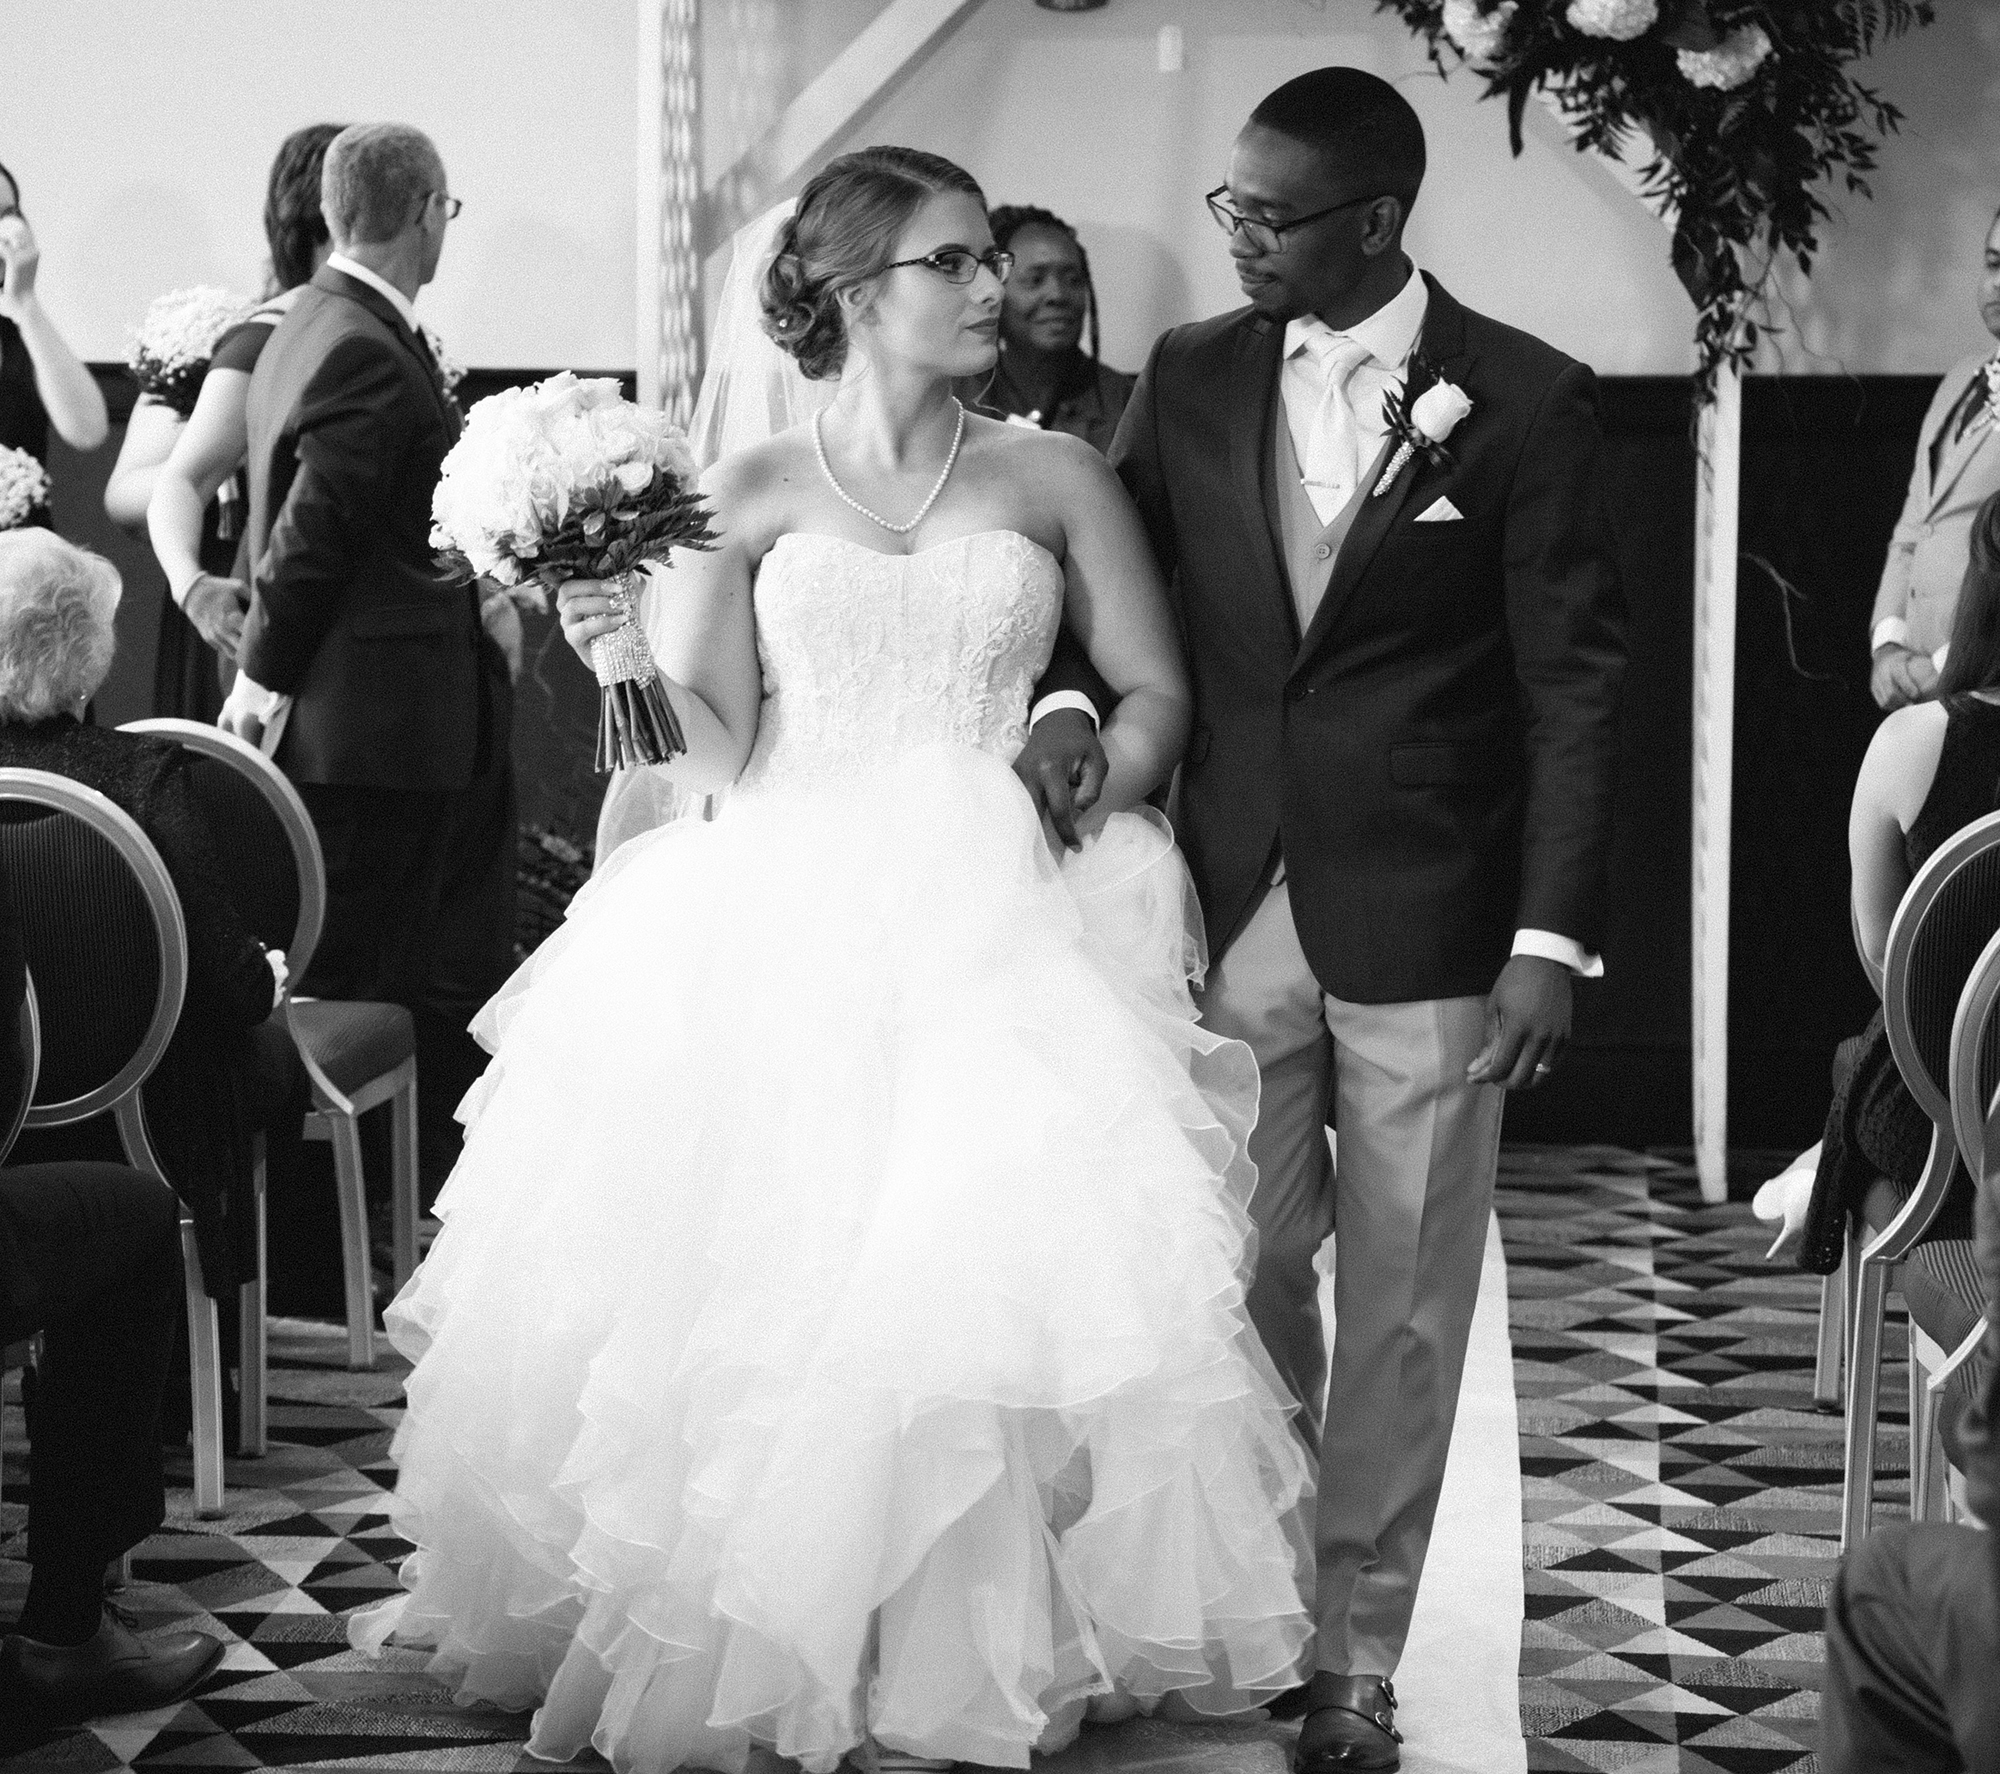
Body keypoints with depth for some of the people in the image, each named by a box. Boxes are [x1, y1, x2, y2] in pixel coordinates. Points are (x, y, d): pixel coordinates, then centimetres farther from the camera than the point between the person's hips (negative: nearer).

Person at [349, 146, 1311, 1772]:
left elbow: (1158, 695, 12)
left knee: (984, 1263, -15)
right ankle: (737, 1640, 5)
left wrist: (1096, 780, -6)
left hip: (995, 926, 0)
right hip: (781, 932, 0)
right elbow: (716, 742, 4)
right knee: (755, 1283, -9)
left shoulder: (1055, 480, 11)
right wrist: (622, 649, -12)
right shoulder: (750, 493, 10)